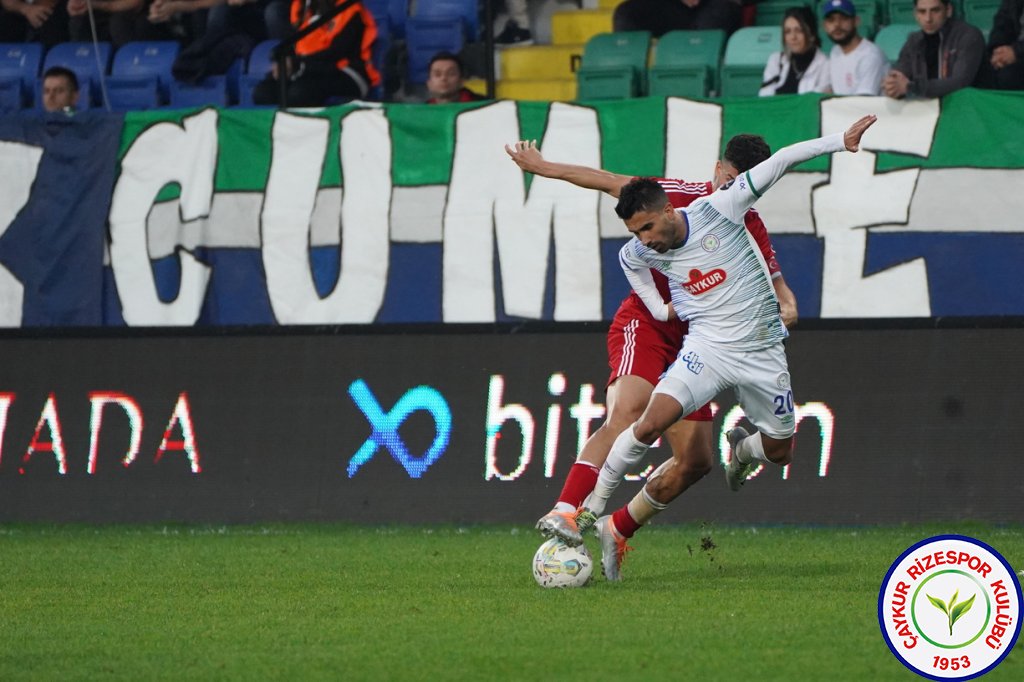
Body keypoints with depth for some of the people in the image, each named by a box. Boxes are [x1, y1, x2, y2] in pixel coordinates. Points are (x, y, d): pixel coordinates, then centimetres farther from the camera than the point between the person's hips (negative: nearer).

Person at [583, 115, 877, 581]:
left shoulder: (717, 211, -15)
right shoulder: (639, 254, -4)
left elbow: (779, 163, -13)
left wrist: (839, 140, -18)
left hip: (762, 353, 0)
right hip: (706, 347, 0)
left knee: (780, 451, 8)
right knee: (650, 423, -23)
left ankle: (742, 450, 45)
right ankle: (592, 507, -11)